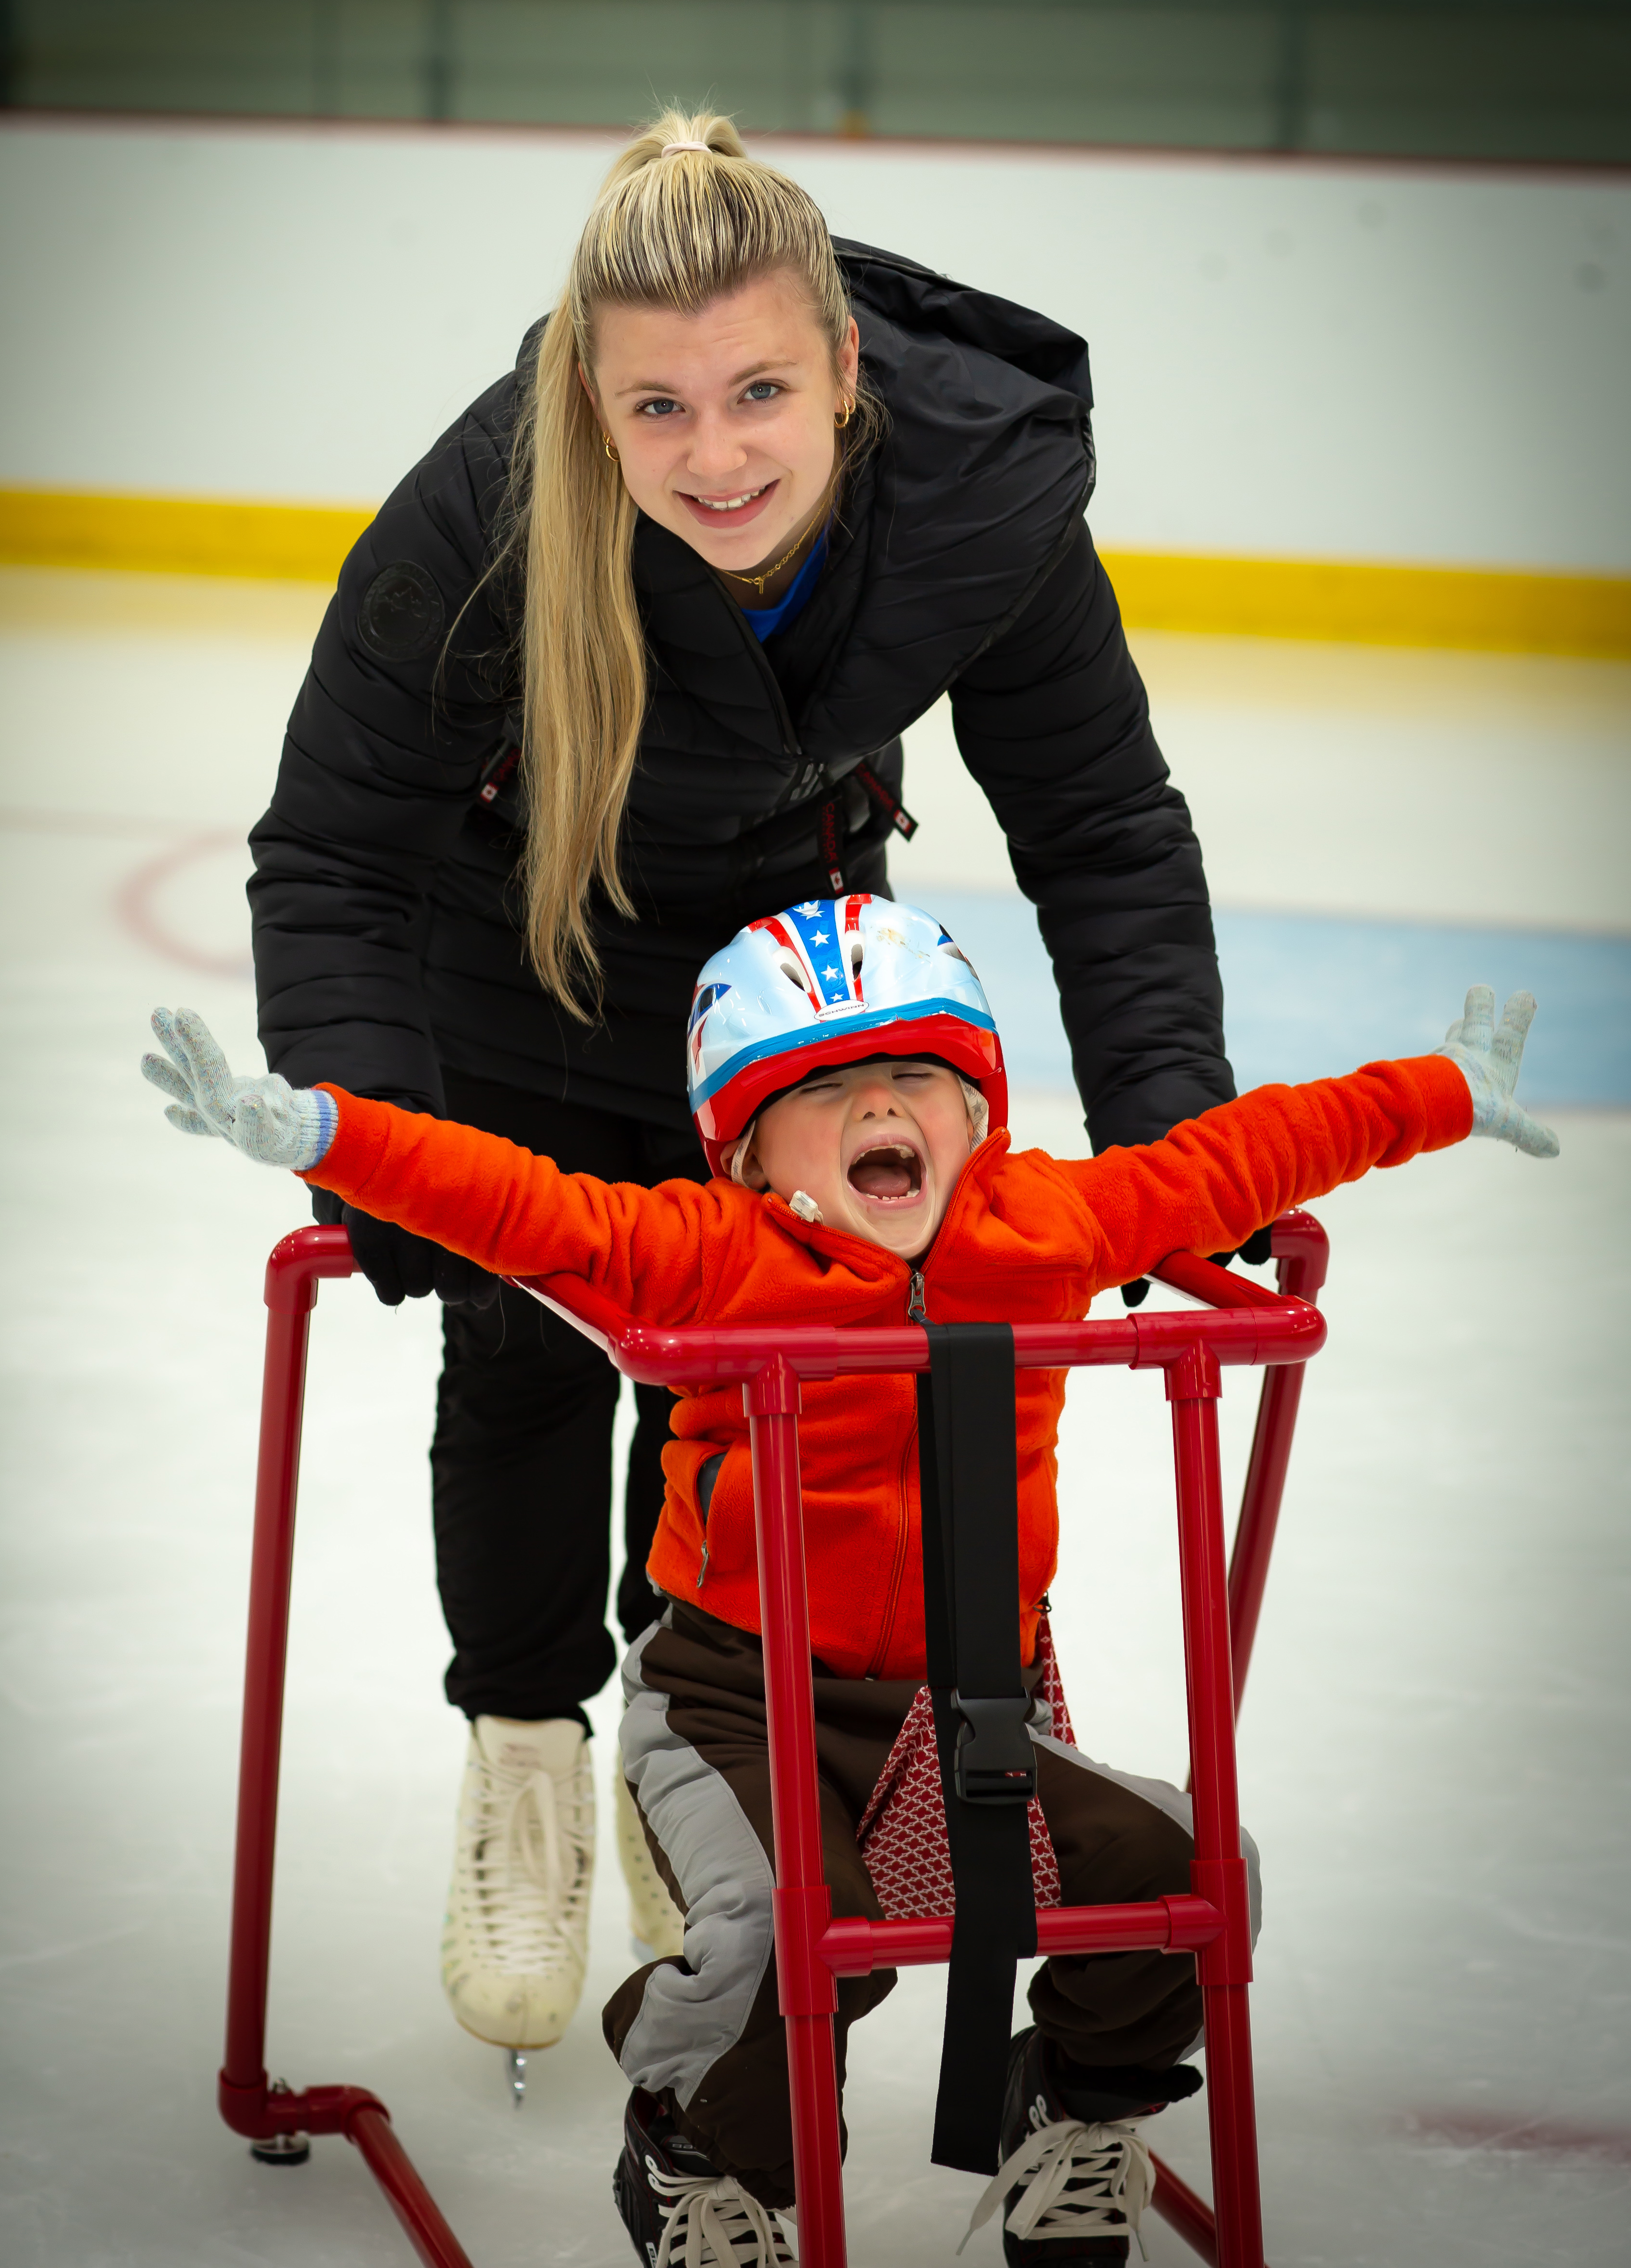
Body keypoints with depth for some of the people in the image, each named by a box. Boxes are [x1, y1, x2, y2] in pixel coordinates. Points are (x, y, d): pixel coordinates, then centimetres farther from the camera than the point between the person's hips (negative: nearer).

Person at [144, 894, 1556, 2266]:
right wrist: (309, 1130, -33)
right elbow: (513, 1204, -19)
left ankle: (1072, 2122, 19)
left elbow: (1235, 1161, 14)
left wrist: (1449, 1097, 23)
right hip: (736, 1704, -4)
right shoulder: (709, 1259, -10)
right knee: (801, 1931, -30)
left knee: (1174, 1866, -14)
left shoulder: (1047, 1229, 2)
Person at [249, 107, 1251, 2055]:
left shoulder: (982, 486, -34)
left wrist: (1168, 1121, -29)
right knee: (528, 1349, 1)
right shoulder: (485, 512, -40)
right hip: (513, 947, -2)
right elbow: (328, 855, -29)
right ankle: (524, 1756, 26)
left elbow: (1104, 828, -20)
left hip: (791, 942, 2)